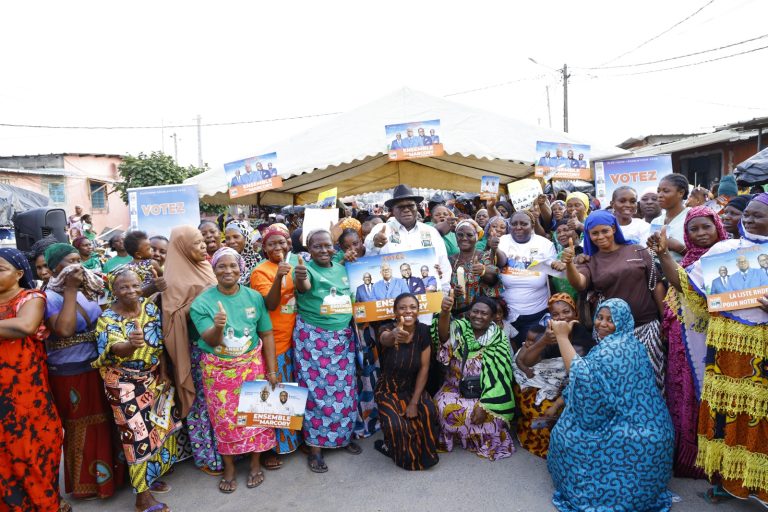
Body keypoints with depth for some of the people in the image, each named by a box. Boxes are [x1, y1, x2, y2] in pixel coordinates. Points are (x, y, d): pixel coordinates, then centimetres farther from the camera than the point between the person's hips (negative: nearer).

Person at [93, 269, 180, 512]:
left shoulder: (150, 308, -2)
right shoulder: (108, 318, -15)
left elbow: (159, 345, 3)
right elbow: (115, 348, -32)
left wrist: (164, 375, 0)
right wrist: (130, 344, -54)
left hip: (153, 379, 5)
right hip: (125, 383, -5)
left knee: (161, 425, 12)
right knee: (137, 432, -2)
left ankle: (152, 476, 33)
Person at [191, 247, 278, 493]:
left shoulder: (254, 297, -4)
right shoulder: (202, 302, -9)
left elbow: (266, 335, -1)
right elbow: (210, 341, -16)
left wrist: (272, 371, -3)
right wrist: (218, 327, -39)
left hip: (253, 366, 1)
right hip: (218, 370, -1)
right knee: (225, 419, 9)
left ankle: (256, 463, 30)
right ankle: (229, 468, 29)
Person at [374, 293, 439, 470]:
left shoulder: (423, 331, -11)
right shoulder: (387, 329, -20)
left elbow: (424, 368, -8)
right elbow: (385, 339, -47)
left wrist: (414, 402, -14)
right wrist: (394, 335, -74)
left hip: (414, 388, 3)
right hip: (389, 390, -2)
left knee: (429, 413, -25)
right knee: (396, 425, -26)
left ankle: (424, 453, 4)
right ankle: (390, 447, 10)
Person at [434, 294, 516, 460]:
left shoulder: (500, 339, -6)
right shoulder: (459, 328, -5)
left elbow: (499, 377, -11)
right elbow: (444, 335, -30)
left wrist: (484, 406, -22)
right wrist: (444, 312, -52)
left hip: (485, 393, -1)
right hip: (456, 388, 1)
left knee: (489, 415, -26)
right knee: (445, 409, -25)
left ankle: (488, 444, 6)